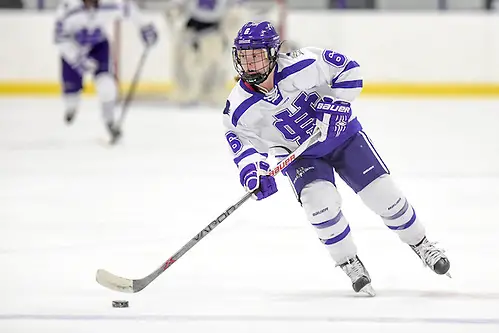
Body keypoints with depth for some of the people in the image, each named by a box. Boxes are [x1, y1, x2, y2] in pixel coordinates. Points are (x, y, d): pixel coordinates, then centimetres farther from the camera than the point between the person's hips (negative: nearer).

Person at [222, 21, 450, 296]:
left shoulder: (300, 66, -28)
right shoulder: (240, 107, -22)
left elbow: (348, 69, -17)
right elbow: (240, 138, -11)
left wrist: (336, 103, -27)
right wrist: (250, 169, -30)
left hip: (340, 134, -1)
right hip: (299, 156, 1)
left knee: (382, 193, -4)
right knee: (320, 200, -26)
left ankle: (420, 244, 24)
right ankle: (349, 264, -4)